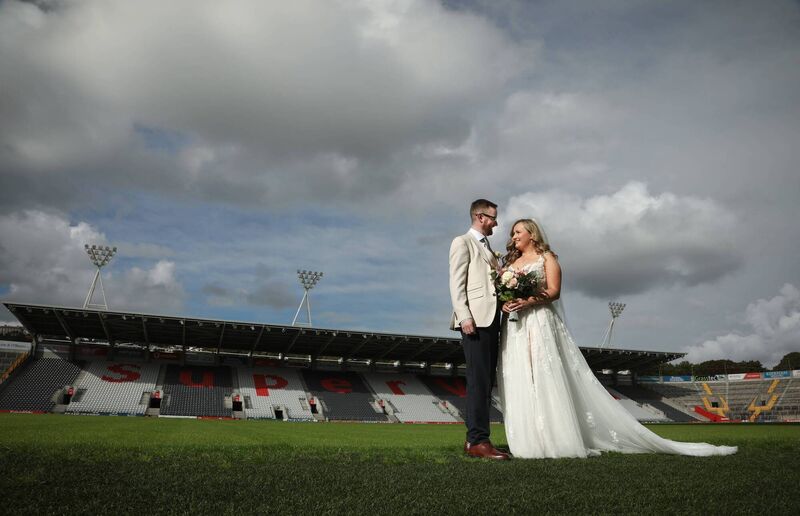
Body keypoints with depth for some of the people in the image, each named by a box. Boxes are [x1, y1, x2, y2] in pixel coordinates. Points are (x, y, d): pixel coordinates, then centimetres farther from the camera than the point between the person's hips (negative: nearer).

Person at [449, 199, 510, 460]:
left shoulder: (487, 247, 26)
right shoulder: (462, 243, 1)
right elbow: (456, 283, -8)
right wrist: (464, 316, -18)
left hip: (491, 319, 9)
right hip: (475, 319, -9)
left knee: (486, 381, 7)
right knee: (478, 381, -11)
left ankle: (473, 438, 13)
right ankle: (478, 441, -9)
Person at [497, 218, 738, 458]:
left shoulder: (546, 257, 7)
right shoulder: (510, 263, 21)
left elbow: (554, 291, -4)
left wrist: (527, 302, -19)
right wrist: (504, 304, -8)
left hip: (541, 323, -5)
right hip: (514, 328, 5)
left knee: (546, 379, -10)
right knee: (518, 384, -2)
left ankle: (559, 441, -5)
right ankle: (530, 442, 1)